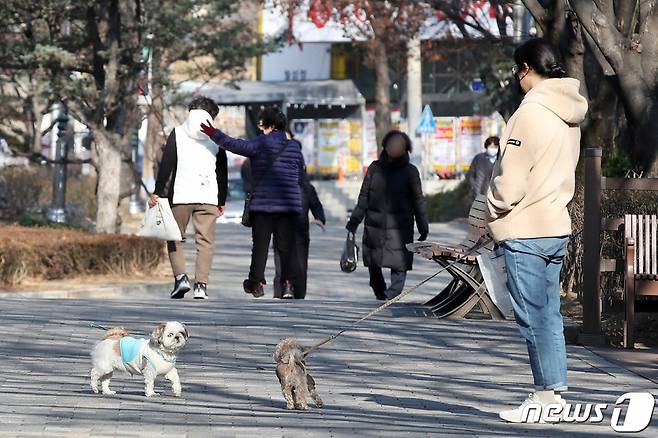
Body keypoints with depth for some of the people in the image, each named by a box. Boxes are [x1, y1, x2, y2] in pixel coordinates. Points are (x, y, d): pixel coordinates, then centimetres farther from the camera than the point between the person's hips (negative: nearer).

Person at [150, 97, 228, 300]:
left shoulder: (177, 134, 5)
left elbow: (166, 165, -1)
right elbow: (223, 172, 12)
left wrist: (158, 192, 2)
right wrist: (221, 201, 18)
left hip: (180, 195, -1)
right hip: (208, 198, 1)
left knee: (175, 238, 12)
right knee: (205, 241, 3)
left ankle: (180, 277, -5)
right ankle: (201, 285, -6)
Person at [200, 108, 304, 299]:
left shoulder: (261, 144, -7)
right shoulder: (294, 148, 10)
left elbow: (237, 146, -18)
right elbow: (301, 176, 18)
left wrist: (214, 134, -15)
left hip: (263, 204, -4)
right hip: (289, 204, 4)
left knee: (260, 246, 4)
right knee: (286, 246, 3)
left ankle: (256, 283, 9)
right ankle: (289, 282, -7)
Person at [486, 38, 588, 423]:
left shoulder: (531, 112, -16)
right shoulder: (570, 114, 10)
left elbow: (510, 181, -16)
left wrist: (494, 208, 0)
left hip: (525, 231, -8)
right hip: (557, 226, 8)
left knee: (534, 315, -3)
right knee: (549, 314, 12)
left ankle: (547, 394, -1)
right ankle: (554, 391, 15)